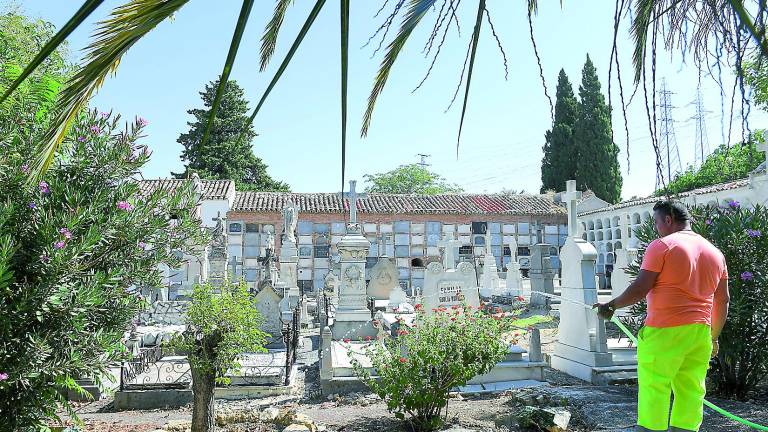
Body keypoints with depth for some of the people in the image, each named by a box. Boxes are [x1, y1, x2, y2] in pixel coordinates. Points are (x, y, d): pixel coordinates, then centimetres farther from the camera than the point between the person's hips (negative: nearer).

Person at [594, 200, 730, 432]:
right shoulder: (715, 252, 14)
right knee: (691, 391, 10)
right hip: (701, 333, 7)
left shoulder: (661, 246, -7)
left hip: (665, 332, -7)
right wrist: (714, 337, 25)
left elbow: (640, 289, -12)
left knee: (653, 389, 0)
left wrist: (611, 306, 0)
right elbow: (723, 301, 17)